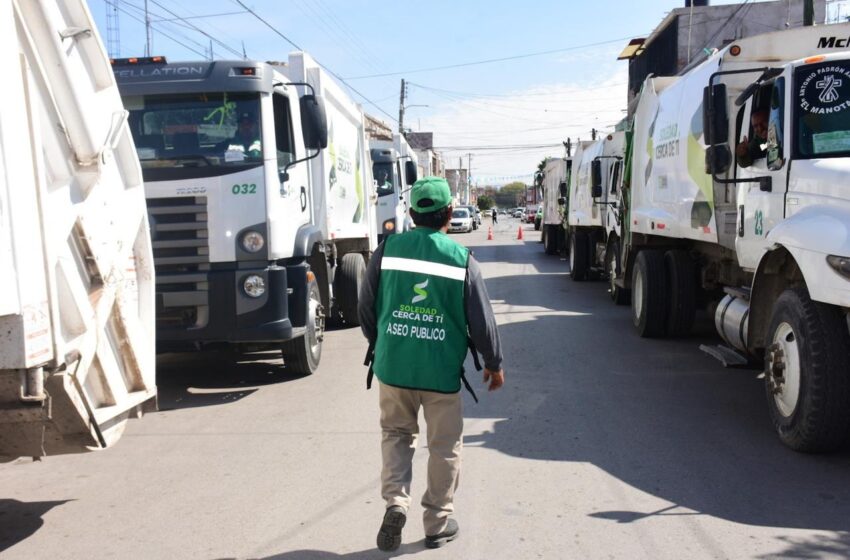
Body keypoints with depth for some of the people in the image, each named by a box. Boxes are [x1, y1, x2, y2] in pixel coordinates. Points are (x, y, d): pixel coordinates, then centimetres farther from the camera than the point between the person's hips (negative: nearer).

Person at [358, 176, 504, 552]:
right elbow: (482, 322, -4)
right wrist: (494, 364, 12)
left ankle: (395, 501, 5)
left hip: (392, 365, 2)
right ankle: (438, 523, 24)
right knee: (445, 447, 14)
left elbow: (366, 307, 3)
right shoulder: (462, 260, -8)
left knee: (396, 433, 22)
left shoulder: (387, 250, -4)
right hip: (442, 371, -1)